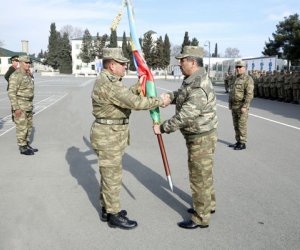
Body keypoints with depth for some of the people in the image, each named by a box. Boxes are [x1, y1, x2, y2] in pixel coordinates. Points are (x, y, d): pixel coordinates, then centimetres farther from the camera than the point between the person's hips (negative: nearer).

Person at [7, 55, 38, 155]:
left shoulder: (27, 75, 11)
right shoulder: (15, 76, -17)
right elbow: (11, 93, -20)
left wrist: (30, 105, 20)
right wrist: (16, 108, -23)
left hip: (28, 105, 9)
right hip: (19, 106, -9)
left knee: (28, 126, 13)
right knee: (21, 127, -2)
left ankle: (26, 145, 24)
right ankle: (22, 148, 8)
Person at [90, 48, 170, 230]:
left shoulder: (109, 81, 12)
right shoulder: (108, 84, -23)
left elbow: (125, 97, 22)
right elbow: (135, 102, -27)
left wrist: (136, 89, 8)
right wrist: (160, 102, -16)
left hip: (112, 134, 11)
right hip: (109, 136, -11)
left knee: (109, 174, 18)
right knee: (113, 176, 1)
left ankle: (107, 209, 32)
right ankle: (114, 216, 14)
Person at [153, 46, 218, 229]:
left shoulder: (199, 89, -28)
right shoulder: (193, 80, 5)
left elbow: (183, 117, -28)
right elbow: (182, 95, 17)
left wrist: (162, 128, -17)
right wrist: (169, 96, -5)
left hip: (201, 139, -10)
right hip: (198, 136, 10)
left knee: (199, 178, 1)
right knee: (203, 174, 22)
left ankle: (201, 218, 16)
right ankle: (208, 205, 40)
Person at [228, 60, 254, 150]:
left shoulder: (248, 79, -12)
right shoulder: (236, 79, 15)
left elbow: (249, 94, -19)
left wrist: (244, 107, -24)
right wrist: (230, 104, 15)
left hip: (242, 106, -8)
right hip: (234, 106, 8)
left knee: (242, 125, -4)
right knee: (236, 125, 11)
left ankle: (242, 144, 3)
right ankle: (238, 142, 19)